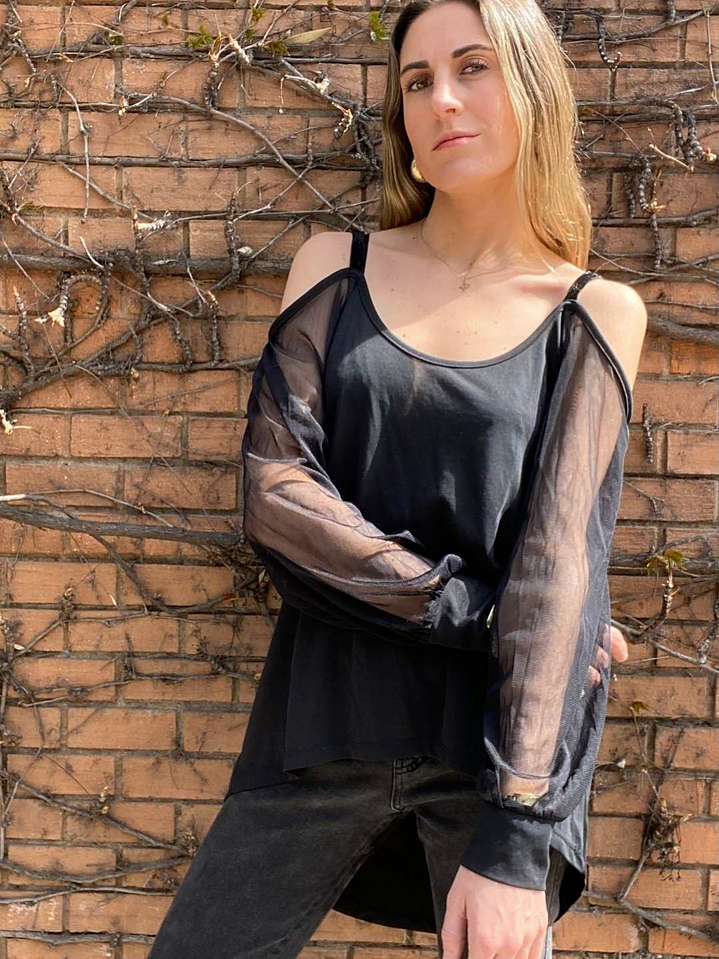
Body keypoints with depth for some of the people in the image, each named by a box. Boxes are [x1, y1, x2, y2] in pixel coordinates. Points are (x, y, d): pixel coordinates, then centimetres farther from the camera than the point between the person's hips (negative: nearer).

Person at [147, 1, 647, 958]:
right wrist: (477, 609, -13)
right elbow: (274, 492, -5)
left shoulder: (596, 313, 1)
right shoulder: (337, 267, 6)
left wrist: (513, 839, -16)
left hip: (497, 737, -1)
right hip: (327, 724, 2)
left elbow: (561, 557, -9)